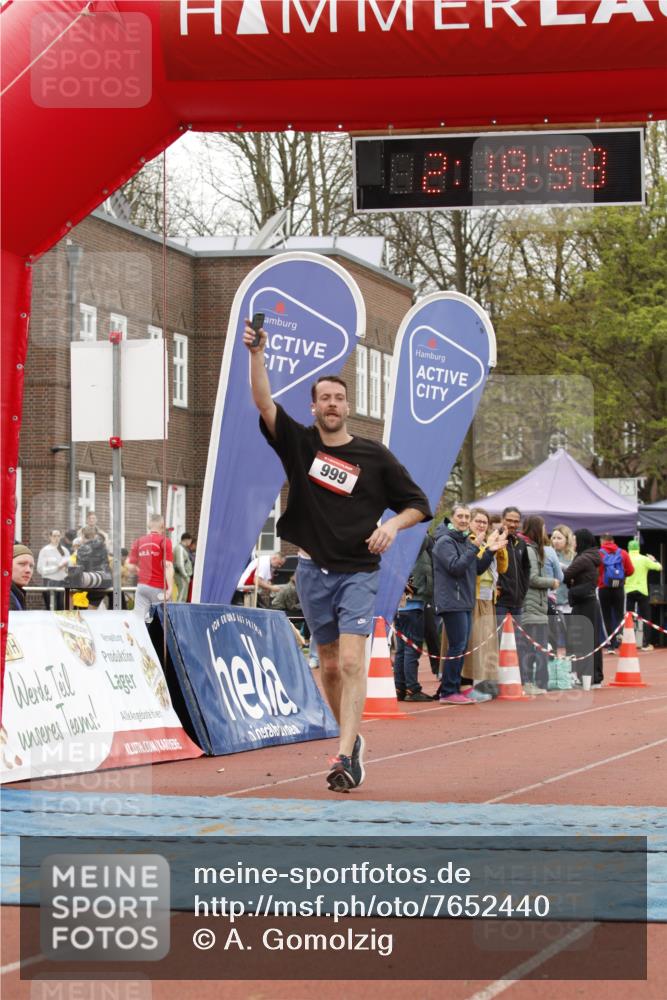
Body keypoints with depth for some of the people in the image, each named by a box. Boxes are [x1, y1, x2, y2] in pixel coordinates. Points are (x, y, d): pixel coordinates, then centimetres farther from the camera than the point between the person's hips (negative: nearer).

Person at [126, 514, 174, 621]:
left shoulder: (139, 541, 9)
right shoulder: (164, 541, -5)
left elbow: (130, 566, 9)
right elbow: (168, 566, -14)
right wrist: (170, 588, -18)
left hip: (142, 585, 4)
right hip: (158, 587, -4)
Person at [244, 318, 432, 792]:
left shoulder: (374, 455, 0)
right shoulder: (299, 443, 4)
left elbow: (417, 503, 5)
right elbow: (264, 402, -9)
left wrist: (393, 524, -15)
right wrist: (257, 353, -22)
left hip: (359, 571, -3)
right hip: (314, 571, 3)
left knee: (351, 662, -16)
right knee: (329, 666, 11)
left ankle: (346, 756, -21)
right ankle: (352, 740, 28)